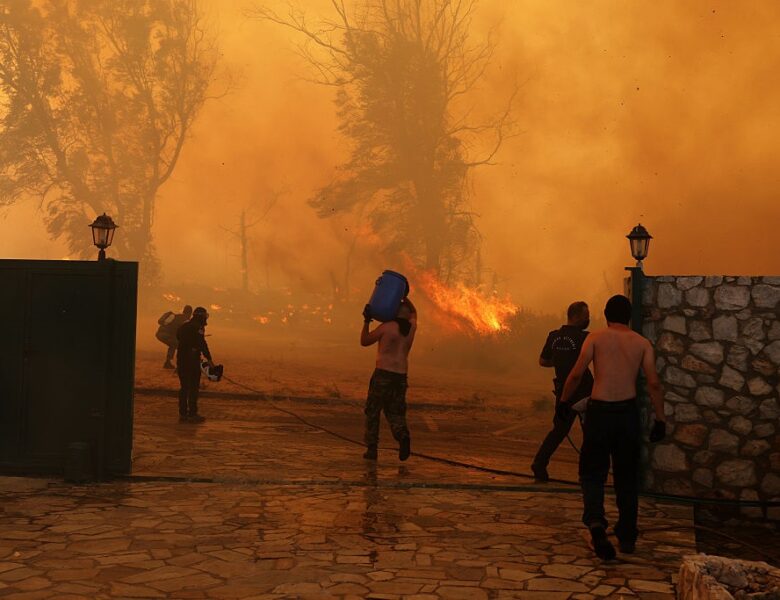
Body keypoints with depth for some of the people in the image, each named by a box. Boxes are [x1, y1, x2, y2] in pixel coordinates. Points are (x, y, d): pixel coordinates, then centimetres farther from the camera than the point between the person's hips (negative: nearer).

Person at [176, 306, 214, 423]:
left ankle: (183, 414, 14)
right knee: (194, 388, -2)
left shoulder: (184, 326, 15)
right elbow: (202, 343, -17)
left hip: (181, 360, 8)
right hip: (192, 360, -7)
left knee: (184, 387, 12)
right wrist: (209, 359, -16)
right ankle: (192, 414, -2)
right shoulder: (198, 327, -10)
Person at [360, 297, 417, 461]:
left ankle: (372, 448, 5)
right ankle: (402, 436, -20)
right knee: (395, 413, 10)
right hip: (401, 376, 4)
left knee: (372, 411, 8)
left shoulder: (386, 327, -5)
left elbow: (364, 341, 3)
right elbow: (413, 312, 32)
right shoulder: (411, 327, 8)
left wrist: (366, 321, 12)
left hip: (383, 374, -4)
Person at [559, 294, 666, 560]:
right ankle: (627, 536, 20)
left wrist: (564, 401, 7)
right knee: (627, 476, 14)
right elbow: (653, 384, -1)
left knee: (593, 471, 7)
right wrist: (660, 419, 5)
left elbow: (577, 374, -6)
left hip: (599, 411, -2)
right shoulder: (642, 343, 4)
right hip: (628, 411, 2)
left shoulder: (596, 338, -1)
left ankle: (595, 521, -17)